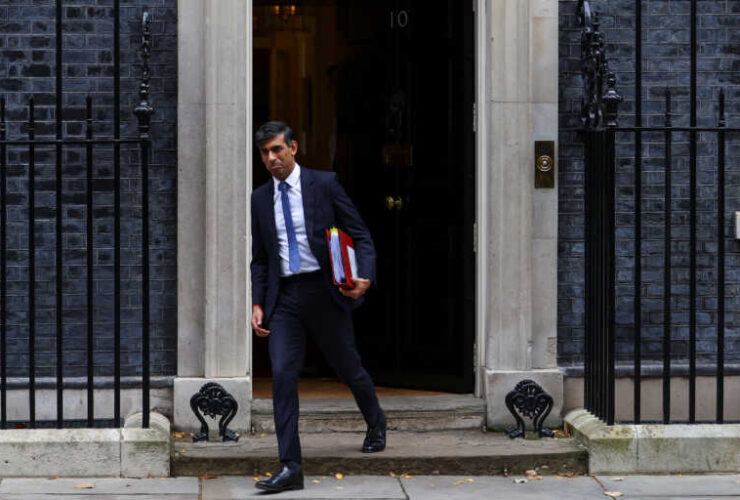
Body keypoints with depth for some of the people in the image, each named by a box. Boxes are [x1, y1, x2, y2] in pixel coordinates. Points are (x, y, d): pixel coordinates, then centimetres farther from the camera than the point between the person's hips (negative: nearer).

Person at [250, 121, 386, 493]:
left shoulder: (324, 184, -2)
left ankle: (375, 423, 44)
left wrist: (365, 276, -17)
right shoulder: (260, 198, 10)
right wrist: (257, 303, 5)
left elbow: (360, 234, -1)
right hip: (284, 297, 3)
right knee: (282, 375, -10)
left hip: (323, 291, -3)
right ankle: (290, 468, -10)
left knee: (347, 367, 12)